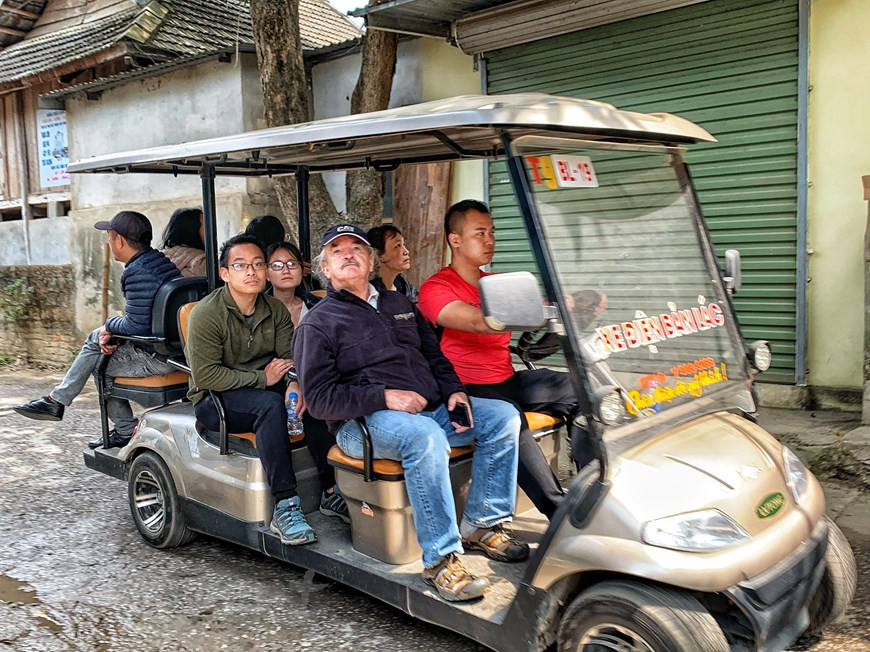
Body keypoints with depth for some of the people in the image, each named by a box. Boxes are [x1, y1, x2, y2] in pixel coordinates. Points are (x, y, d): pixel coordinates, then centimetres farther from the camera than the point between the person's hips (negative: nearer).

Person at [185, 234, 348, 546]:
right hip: (214, 401, -5)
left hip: (264, 390, 6)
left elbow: (291, 356, -1)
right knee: (270, 404, -35)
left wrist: (296, 382, -24)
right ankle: (285, 507, -36)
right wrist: (261, 379, -23)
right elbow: (206, 375, -18)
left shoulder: (276, 310, 7)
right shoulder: (206, 314, -11)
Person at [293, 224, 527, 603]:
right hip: (363, 422, -6)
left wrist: (454, 390, 3)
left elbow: (434, 356, 25)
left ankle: (483, 525, -2)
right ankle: (440, 558, -30)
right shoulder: (317, 323, 3)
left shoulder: (399, 304, 23)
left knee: (503, 416, -9)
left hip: (430, 408, 7)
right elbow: (318, 398, -8)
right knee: (425, 436, -37)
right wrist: (384, 397, -19)